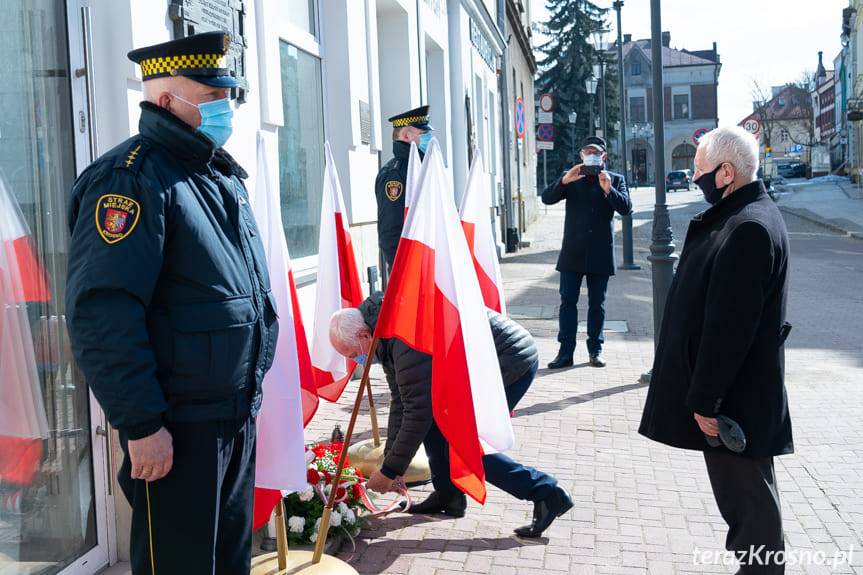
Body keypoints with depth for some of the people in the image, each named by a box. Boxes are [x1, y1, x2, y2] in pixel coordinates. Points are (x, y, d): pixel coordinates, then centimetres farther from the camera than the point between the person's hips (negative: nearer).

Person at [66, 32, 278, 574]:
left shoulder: (223, 174, 12)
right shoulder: (131, 179, -17)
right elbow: (103, 316, -24)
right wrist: (141, 424, -24)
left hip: (239, 415, 9)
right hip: (178, 428, -8)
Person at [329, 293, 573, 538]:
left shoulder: (406, 340, -26)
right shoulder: (386, 337, 7)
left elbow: (418, 413, -24)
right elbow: (400, 401, 12)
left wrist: (390, 470, -15)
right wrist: (390, 462, 9)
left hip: (513, 361, -10)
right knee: (434, 417, 9)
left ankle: (546, 493, -2)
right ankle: (448, 495, 18)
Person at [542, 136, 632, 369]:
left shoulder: (615, 179, 6)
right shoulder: (571, 178, 7)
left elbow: (626, 208, -6)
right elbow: (547, 199, -5)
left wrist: (608, 189, -22)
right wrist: (564, 181, -21)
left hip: (600, 254, 0)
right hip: (572, 252, 0)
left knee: (597, 304, 7)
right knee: (568, 301, -1)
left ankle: (595, 350, 16)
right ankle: (565, 352, 1)